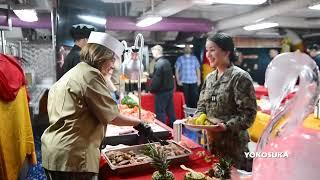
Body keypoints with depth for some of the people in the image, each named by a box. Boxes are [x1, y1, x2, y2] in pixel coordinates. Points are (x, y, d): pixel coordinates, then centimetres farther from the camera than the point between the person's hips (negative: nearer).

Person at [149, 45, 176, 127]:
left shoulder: (158, 64, -20)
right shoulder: (167, 62, 8)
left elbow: (156, 80, -22)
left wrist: (151, 89, -4)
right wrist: (150, 75, 24)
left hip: (161, 92, -9)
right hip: (170, 90, 9)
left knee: (160, 113, 1)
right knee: (171, 111, 16)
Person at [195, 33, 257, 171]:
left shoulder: (240, 77, -14)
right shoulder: (210, 78, 7)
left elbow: (249, 113, -16)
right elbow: (202, 105, 13)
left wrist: (227, 126, -27)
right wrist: (197, 118, -6)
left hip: (233, 144, -6)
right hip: (211, 142, 6)